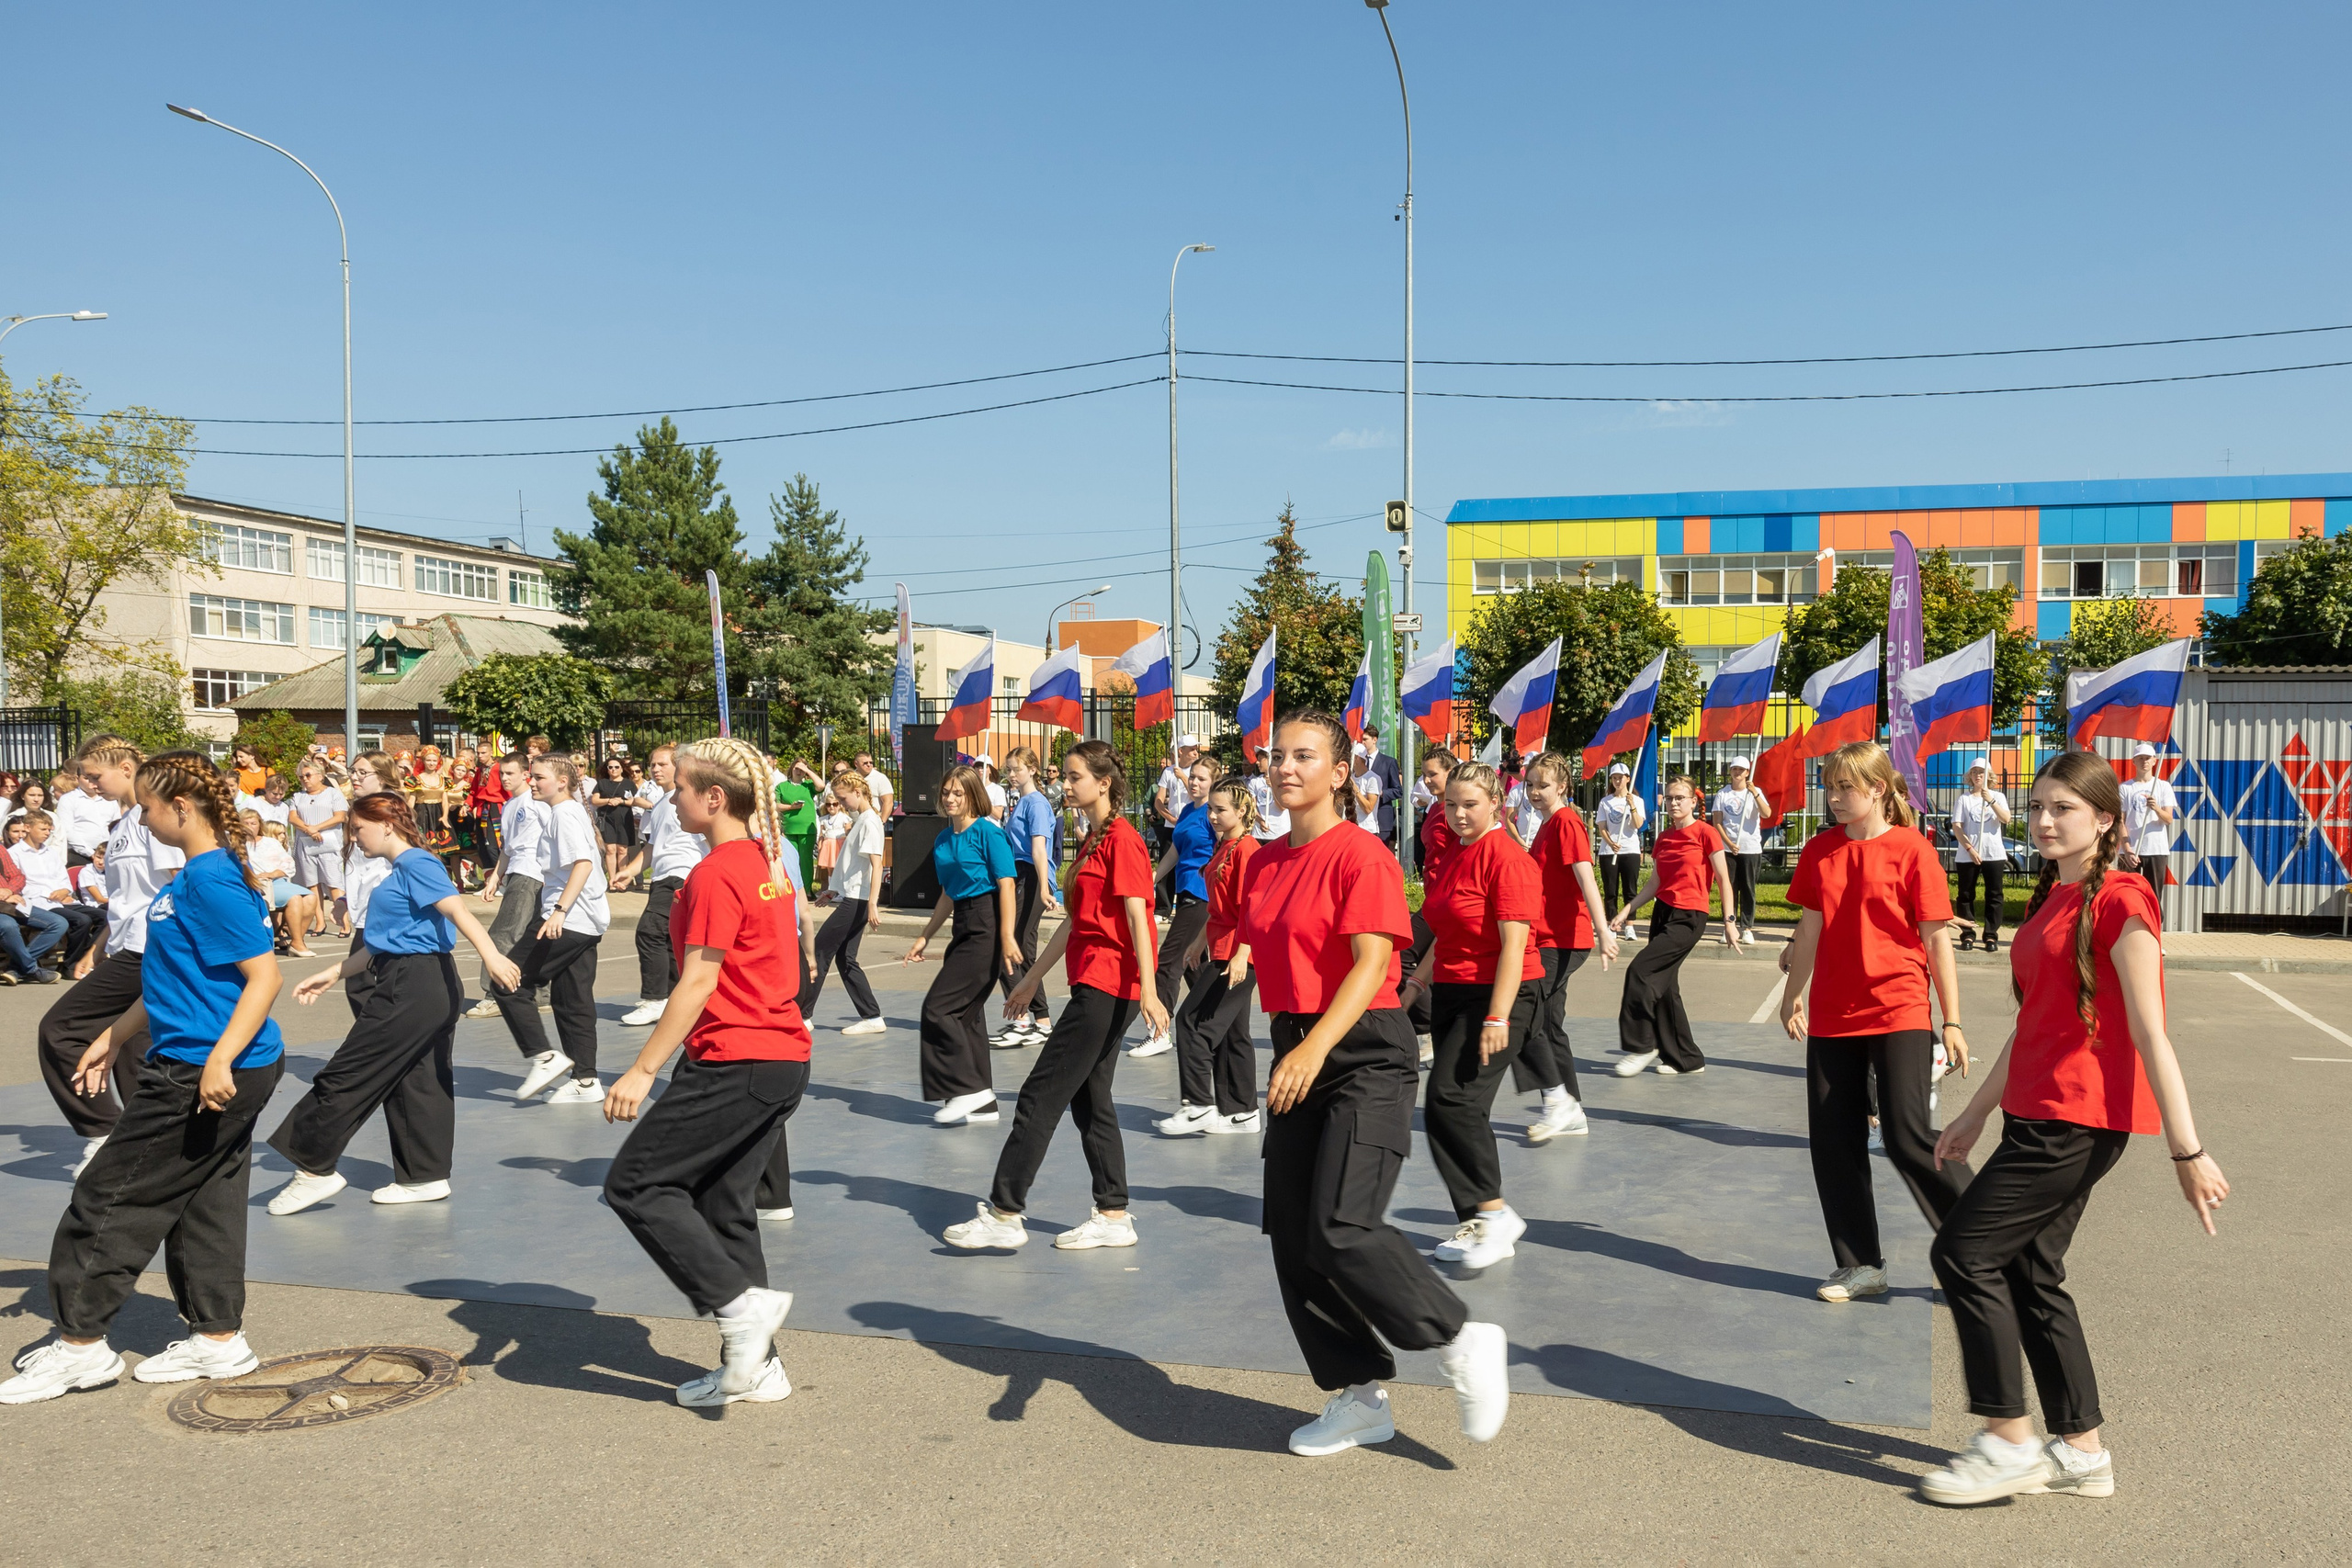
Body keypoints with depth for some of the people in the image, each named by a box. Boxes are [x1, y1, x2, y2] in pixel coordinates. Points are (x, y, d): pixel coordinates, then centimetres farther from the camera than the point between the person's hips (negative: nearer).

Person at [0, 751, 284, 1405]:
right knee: (205, 1201, 14)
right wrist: (113, 1038, 24)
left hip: (204, 1076, -10)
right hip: (199, 1068, 10)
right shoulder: (190, 877, 14)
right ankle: (218, 1338, 22)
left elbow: (263, 975, -23)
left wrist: (220, 1059, -29)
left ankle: (80, 1344, 12)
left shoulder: (213, 881, -18)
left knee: (110, 1195, 1)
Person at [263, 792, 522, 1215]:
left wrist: (490, 953, -39)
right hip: (429, 989, 10)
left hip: (411, 990, -10)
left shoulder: (416, 864, -10)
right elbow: (381, 944, 27)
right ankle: (426, 1177, 16)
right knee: (419, 1082, 11)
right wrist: (332, 975, 29)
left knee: (347, 1077, -2)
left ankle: (314, 1169, 7)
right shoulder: (398, 871, 20)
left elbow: (457, 909, -25)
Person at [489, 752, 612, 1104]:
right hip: (587, 923, 10)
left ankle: (543, 1057, -6)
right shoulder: (571, 811, 19)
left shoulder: (564, 813, -11)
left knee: (508, 982, -5)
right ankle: (585, 1080, 13)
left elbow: (583, 863, -24)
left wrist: (560, 910, -31)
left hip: (568, 921, -10)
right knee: (573, 1000, 11)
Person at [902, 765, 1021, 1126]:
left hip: (986, 929, -9)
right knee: (966, 1012, 10)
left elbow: (1006, 885, -15)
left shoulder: (988, 833, -10)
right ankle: (982, 1105, 18)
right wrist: (925, 937, 22)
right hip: (963, 927, 9)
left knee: (938, 1007, -11)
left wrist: (1007, 937, -22)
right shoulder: (943, 841, 13)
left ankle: (970, 1087, -4)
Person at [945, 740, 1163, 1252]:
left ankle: (1004, 1214, 0)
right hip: (1094, 984, 10)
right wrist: (1033, 978, 25)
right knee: (1089, 1098, 12)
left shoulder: (1122, 839, -12)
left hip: (1108, 987, -10)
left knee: (1040, 1095, -6)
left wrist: (1148, 988, -26)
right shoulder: (1091, 842, 17)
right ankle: (1114, 1216, 17)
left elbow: (1137, 916, -19)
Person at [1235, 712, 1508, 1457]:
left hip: (1365, 1055, -8)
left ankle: (1463, 1343, 3)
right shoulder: (1264, 862, 12)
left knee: (1341, 1229, -18)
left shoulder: (1361, 855, -12)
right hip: (1297, 1052, 8)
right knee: (1291, 1236, 6)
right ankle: (1359, 1396, 20)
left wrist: (1316, 1046, -33)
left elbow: (1371, 962, -21)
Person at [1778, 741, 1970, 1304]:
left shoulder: (1912, 849, -6)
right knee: (1833, 1141, 6)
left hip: (1898, 1013, -5)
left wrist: (1952, 1023, -5)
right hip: (1832, 1016, 5)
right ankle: (1860, 1265, 18)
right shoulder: (1820, 850, 7)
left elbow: (1937, 939, -5)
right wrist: (1792, 996, 15)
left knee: (1908, 1138, -9)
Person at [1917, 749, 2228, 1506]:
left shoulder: (2119, 901, -13)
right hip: (2038, 1114, 9)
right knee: (2030, 1273, 13)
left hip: (2079, 1120, -9)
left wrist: (2188, 1151, -16)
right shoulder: (2051, 899, 14)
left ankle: (2010, 1444, 3)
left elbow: (2150, 1035, -16)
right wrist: (1976, 1113, 24)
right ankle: (2082, 1450, 23)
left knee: (1963, 1252, -8)